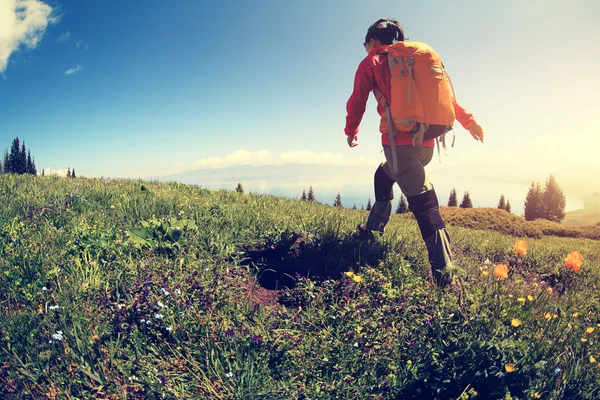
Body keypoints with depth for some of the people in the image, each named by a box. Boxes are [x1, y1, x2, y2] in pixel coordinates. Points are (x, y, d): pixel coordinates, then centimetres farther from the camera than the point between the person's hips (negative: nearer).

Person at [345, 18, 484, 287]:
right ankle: (373, 229, 40)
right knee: (383, 176, 30)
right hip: (426, 142, 7)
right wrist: (468, 120, 18)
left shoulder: (371, 62, 9)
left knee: (424, 205, -17)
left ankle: (444, 274, -24)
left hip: (400, 141, -7)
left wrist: (351, 131, 24)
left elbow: (357, 102, 8)